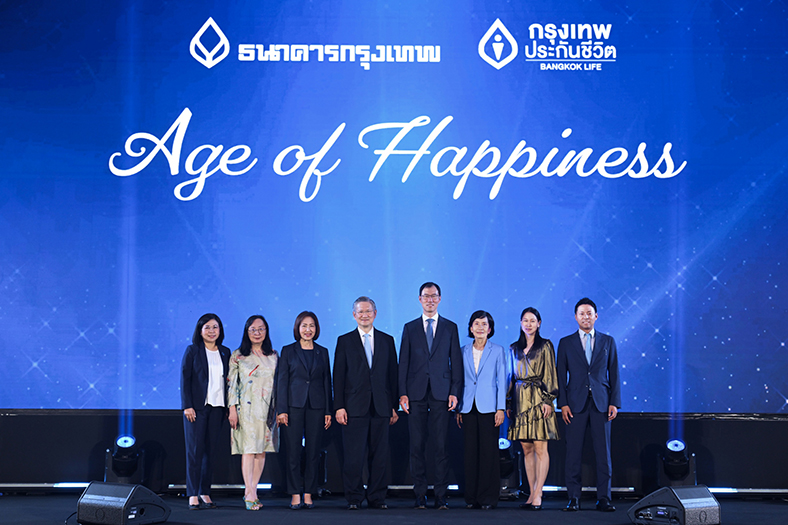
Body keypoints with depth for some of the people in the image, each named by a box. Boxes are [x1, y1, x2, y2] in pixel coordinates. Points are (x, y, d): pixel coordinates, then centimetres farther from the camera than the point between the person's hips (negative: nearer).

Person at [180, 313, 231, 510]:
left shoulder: (225, 353, 13)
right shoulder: (192, 351, 3)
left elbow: (228, 381, 13)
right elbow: (185, 379, -2)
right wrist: (187, 406, -10)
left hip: (217, 407, 3)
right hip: (197, 407, -3)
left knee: (211, 450, 4)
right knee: (195, 449, -4)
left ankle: (205, 493, 11)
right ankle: (193, 495, -2)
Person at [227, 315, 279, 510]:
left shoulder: (274, 356, 11)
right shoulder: (238, 356, 2)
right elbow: (232, 384, 0)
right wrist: (232, 409, -7)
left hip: (268, 409, 4)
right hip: (247, 408, -4)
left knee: (262, 450, 4)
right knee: (249, 449, -11)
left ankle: (251, 492, 10)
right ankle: (250, 495, -13)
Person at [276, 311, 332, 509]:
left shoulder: (322, 352, 11)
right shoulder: (288, 351, 5)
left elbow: (327, 381, 10)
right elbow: (282, 381, 1)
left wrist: (328, 411, 5)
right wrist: (281, 410, -7)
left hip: (316, 406, 2)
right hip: (294, 405, -2)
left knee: (313, 451, 3)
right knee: (294, 450, -3)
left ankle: (308, 493, 10)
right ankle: (295, 495, 3)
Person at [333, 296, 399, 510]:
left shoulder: (387, 340, 12)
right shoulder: (345, 341, 7)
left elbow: (393, 374, 11)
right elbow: (338, 376, 3)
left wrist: (394, 406, 5)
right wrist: (339, 406, -5)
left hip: (381, 408, 2)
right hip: (355, 407, -2)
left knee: (379, 456, 3)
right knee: (354, 456, -3)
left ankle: (377, 498, 12)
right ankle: (353, 498, 6)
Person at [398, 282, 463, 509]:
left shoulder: (450, 328, 10)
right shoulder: (410, 328, 11)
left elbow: (456, 362, 7)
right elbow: (403, 363, 8)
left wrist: (454, 392, -2)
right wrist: (402, 393, -1)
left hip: (441, 394, -1)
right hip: (416, 393, 1)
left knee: (441, 446, -3)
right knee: (417, 446, 0)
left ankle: (441, 496, 3)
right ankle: (420, 495, 7)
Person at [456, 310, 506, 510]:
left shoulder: (497, 351, 4)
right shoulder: (464, 351, 11)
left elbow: (501, 381, 2)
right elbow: (460, 380, 13)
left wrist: (501, 408, -6)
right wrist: (458, 408, 8)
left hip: (488, 407, -3)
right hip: (469, 408, 3)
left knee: (489, 452, -3)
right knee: (471, 452, 3)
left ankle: (489, 497, 3)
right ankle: (472, 497, 10)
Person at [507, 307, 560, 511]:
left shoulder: (545, 346, 1)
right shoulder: (514, 348, 14)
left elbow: (550, 374, -3)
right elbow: (512, 376, 16)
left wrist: (548, 400, -11)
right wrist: (509, 403, 11)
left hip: (538, 400, -5)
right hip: (520, 401, 5)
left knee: (540, 448, -6)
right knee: (527, 449, 5)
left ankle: (538, 494, -5)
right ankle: (532, 494, 9)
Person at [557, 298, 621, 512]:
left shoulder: (607, 341, 10)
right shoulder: (566, 343, 9)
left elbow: (614, 373, 9)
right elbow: (561, 376, 6)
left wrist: (614, 402, 0)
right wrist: (563, 404, -3)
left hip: (601, 403, 1)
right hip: (576, 403, 0)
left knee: (603, 452, -1)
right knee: (573, 452, -1)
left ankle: (603, 498, 6)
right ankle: (573, 498, 5)